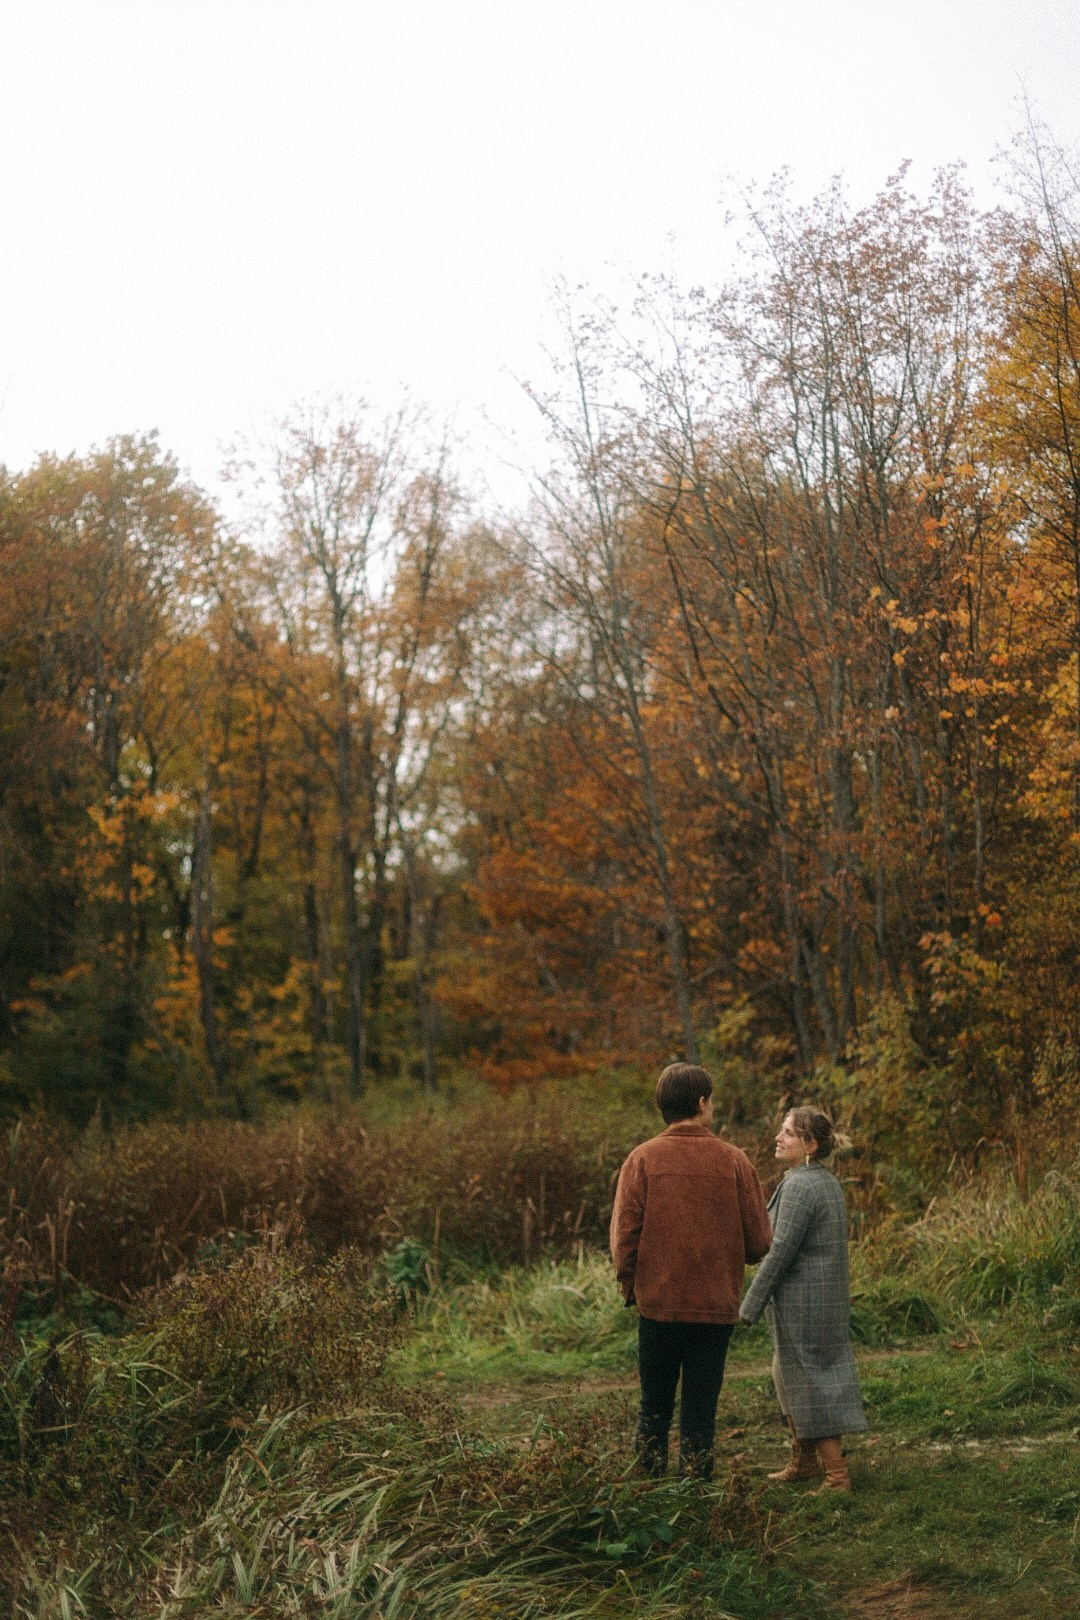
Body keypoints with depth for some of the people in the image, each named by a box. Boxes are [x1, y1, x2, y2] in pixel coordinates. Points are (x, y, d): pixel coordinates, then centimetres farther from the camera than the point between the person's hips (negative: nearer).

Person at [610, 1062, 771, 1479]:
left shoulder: (643, 1159, -6)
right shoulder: (734, 1161, -5)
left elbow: (624, 1236, -8)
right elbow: (758, 1242, -3)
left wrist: (629, 1287, 8)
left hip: (658, 1303, 0)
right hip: (717, 1306, 0)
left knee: (654, 1405, 15)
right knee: (700, 1408, 10)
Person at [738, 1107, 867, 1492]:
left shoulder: (799, 1186, -19)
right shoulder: (828, 1182, 10)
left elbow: (780, 1252, -20)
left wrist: (750, 1306, -14)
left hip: (801, 1298, -10)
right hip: (830, 1297, 10)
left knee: (811, 1385, -1)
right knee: (789, 1375, 21)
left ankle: (837, 1475, 4)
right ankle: (804, 1461, 31)